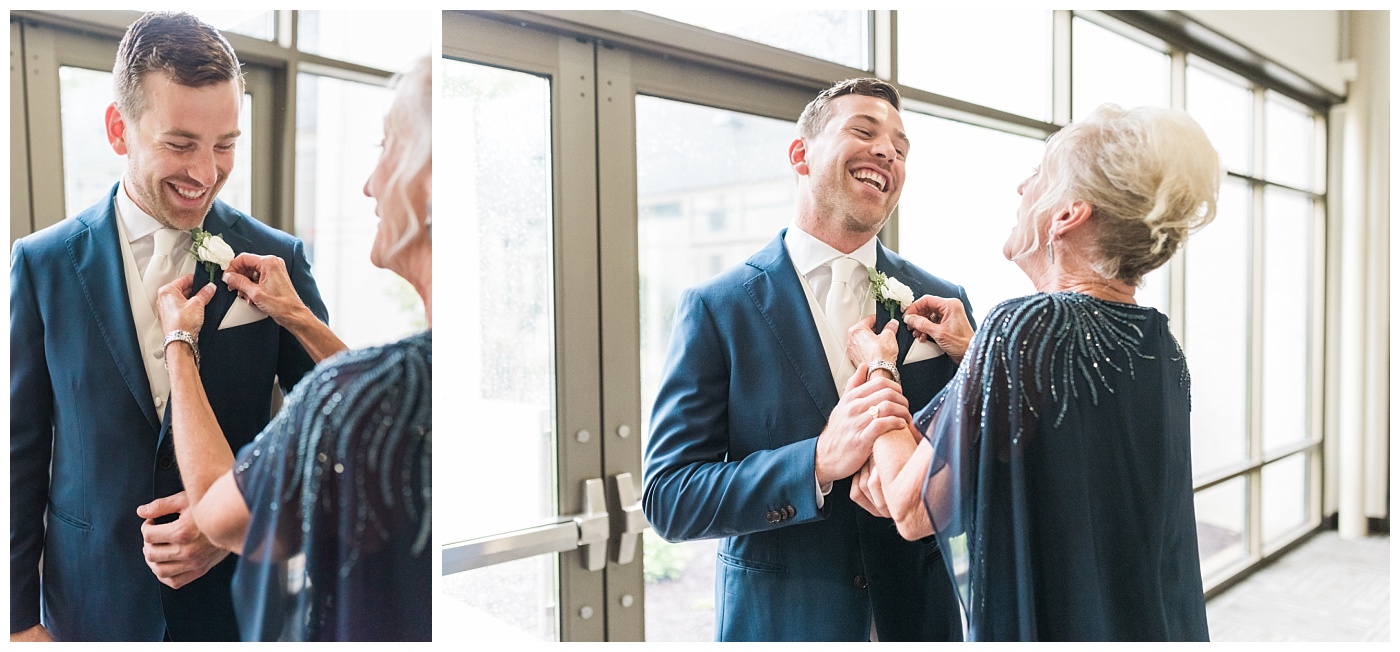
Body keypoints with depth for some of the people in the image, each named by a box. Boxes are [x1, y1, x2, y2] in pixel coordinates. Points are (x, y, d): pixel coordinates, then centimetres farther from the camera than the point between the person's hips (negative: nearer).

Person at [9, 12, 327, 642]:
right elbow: (20, 453, -1)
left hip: (240, 601, 0)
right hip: (90, 606, 1)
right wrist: (20, 619, -1)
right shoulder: (42, 264, -6)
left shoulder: (276, 260, -8)